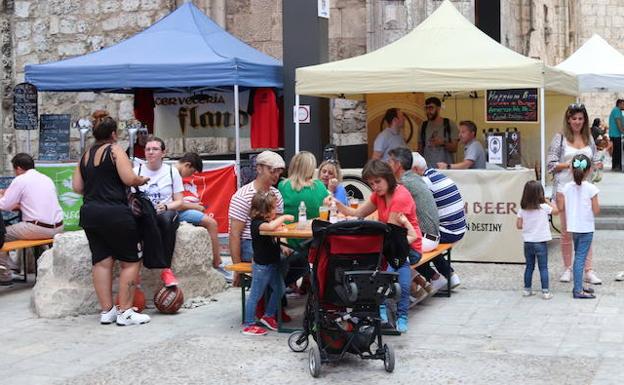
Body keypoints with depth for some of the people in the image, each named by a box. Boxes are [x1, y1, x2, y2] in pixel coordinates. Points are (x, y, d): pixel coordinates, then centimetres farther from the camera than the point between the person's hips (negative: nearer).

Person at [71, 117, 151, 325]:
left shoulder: (85, 155, 14)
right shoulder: (114, 150, -5)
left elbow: (77, 187, 12)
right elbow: (129, 179, -14)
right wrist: (143, 180, 5)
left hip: (89, 213, 7)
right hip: (114, 213, -7)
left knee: (101, 262, 8)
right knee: (130, 261, 1)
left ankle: (107, 310, 10)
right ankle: (125, 312, -1)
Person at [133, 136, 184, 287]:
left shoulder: (172, 171, 9)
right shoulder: (136, 171, 11)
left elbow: (179, 202, 7)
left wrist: (166, 206, -15)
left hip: (166, 214, 0)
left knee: (167, 218, -39)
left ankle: (166, 269, -33)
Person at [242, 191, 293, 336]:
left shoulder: (266, 220, 10)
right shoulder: (257, 223, -20)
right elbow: (271, 226, -40)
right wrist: (283, 218, -25)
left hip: (272, 263, 9)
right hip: (262, 265, -9)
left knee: (279, 290, 17)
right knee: (256, 295, -1)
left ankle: (268, 316, 33)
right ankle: (248, 325, 6)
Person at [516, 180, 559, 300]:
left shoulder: (523, 209, -3)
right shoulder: (543, 207, -12)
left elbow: (519, 225, 0)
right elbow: (556, 210, 6)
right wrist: (547, 201, 13)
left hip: (527, 242, 3)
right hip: (540, 242, -3)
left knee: (529, 266, 15)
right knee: (543, 267, 3)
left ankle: (527, 289, 21)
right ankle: (545, 291, 3)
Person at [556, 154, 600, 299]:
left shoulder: (566, 187, -3)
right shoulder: (591, 188, -14)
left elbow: (561, 207, -2)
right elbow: (596, 211, -12)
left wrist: (559, 197, 15)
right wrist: (596, 204, 8)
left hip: (573, 227, 5)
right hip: (586, 227, -5)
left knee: (578, 256, 18)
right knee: (581, 258, -3)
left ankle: (578, 286, 27)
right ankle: (578, 290, -2)